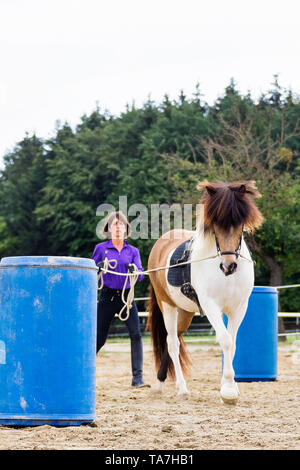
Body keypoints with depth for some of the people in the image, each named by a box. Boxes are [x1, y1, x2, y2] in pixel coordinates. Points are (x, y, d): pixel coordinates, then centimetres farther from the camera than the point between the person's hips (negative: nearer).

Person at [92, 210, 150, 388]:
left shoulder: (133, 251, 8)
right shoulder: (101, 248, 4)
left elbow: (141, 275, -2)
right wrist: (99, 267, -17)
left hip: (126, 296, 1)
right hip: (108, 296, -1)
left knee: (136, 334, -15)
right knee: (99, 338, 2)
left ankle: (138, 378, -13)